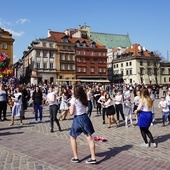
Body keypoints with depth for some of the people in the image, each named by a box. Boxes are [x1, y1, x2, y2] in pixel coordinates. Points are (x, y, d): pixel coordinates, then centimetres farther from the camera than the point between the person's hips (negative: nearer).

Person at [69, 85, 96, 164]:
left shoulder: (73, 99, -12)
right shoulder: (84, 99, 6)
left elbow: (71, 112, -12)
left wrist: (70, 105, 4)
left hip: (77, 119, -5)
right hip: (85, 117, 5)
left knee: (73, 137, 14)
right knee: (89, 137, 4)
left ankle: (76, 158, 16)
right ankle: (93, 158, 6)